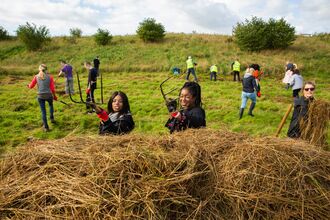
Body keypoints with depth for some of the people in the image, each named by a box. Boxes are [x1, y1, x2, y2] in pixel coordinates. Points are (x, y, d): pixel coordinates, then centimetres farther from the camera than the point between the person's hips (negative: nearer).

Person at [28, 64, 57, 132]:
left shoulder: (36, 77, -3)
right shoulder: (50, 77, -6)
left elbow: (31, 86, 7)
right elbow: (52, 88, -6)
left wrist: (29, 85, 32)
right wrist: (54, 96, 10)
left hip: (40, 96, 0)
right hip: (49, 95, 0)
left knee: (43, 112, 9)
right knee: (51, 105, 33)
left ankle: (46, 127, 8)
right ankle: (52, 118, 38)